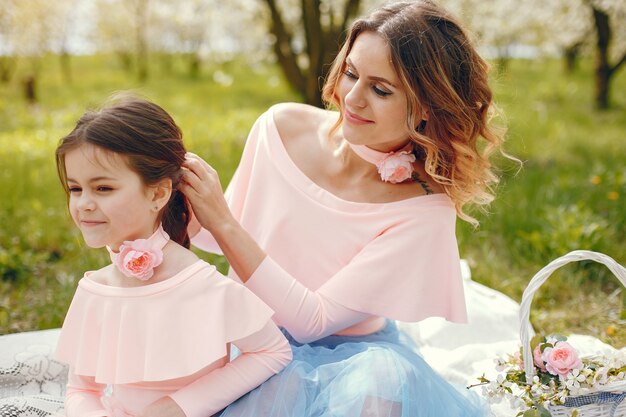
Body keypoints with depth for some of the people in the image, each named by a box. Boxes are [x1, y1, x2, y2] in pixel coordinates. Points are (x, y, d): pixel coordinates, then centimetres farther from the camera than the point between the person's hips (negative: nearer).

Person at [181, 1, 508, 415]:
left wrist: (223, 224, -29)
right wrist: (189, 218, -19)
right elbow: (230, 236, 4)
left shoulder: (424, 211, -20)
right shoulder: (282, 127, -11)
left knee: (385, 383, -34)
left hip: (353, 354, -1)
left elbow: (312, 321, -22)